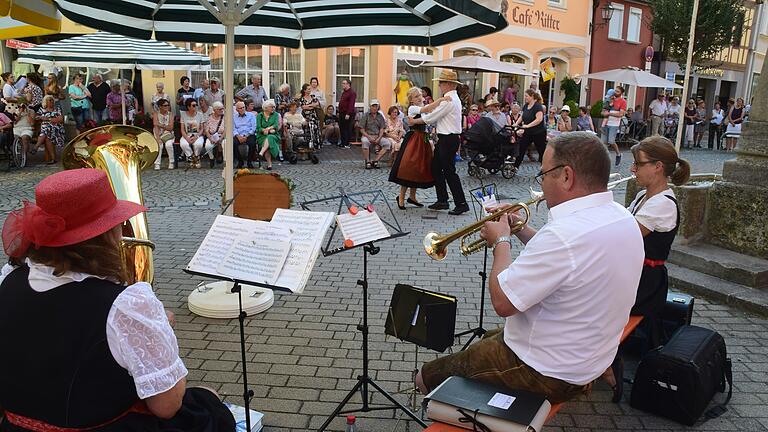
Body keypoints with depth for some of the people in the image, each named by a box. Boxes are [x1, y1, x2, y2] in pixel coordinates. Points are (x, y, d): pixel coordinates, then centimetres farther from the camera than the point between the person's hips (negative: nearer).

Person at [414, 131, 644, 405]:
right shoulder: (622, 218, -2)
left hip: (544, 373, -9)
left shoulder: (565, 234, -34)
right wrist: (522, 230, 7)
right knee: (488, 339, 33)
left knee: (427, 378, 4)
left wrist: (501, 242, -12)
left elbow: (502, 302, -26)